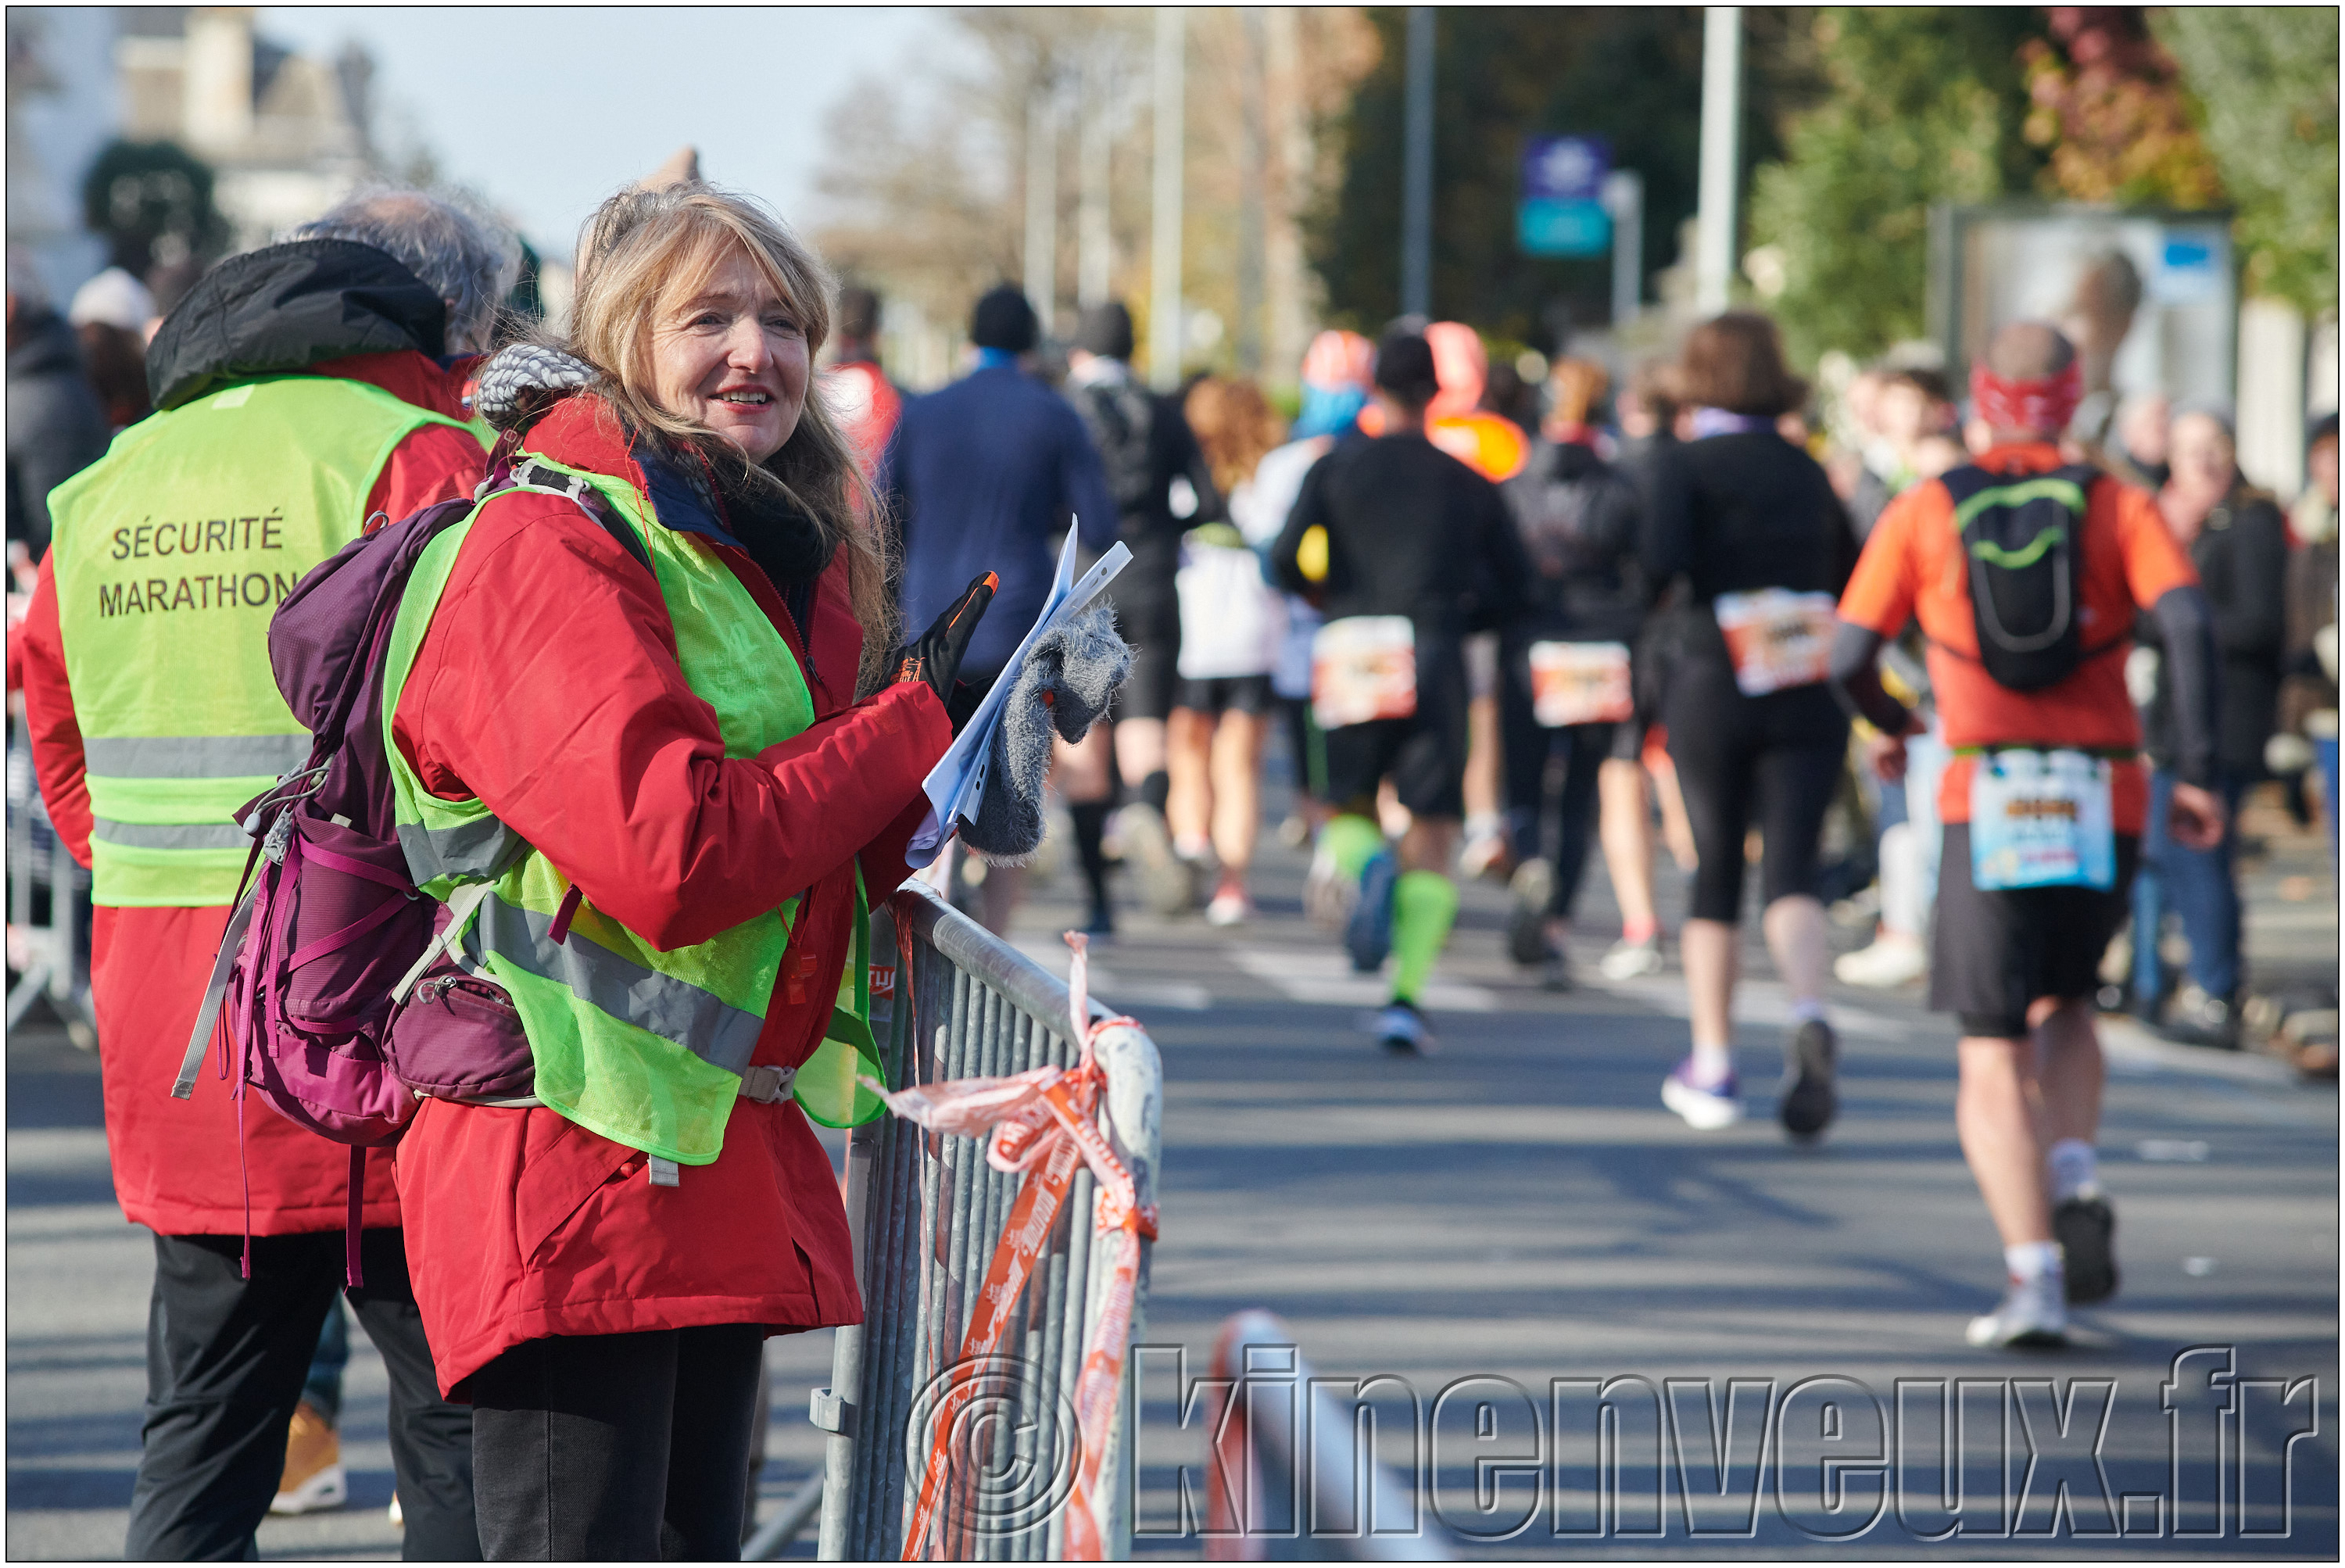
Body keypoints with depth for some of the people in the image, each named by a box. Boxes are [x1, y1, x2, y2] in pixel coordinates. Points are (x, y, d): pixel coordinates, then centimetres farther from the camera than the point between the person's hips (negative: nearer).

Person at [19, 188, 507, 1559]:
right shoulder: (415, 457, -8)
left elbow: (64, 753, 21)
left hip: (177, 1060, 6)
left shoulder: (112, 484, 14)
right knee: (461, 1430, 1)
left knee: (200, 1446, 11)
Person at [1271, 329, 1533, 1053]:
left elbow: (1285, 559, -6)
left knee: (1348, 812, 19)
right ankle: (1406, 995, -16)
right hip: (1434, 661, 0)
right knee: (1432, 843, 1)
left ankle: (1369, 868, -18)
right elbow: (1511, 590, 13)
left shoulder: (1336, 468, 5)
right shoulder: (1471, 485, 11)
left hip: (1352, 657, 0)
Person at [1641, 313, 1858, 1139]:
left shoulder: (1690, 466, -4)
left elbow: (1664, 561, -20)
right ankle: (1810, 1017, -32)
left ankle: (1713, 1066, 16)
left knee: (1714, 873, 11)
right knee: (1791, 869, -4)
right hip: (1809, 698, 2)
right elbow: (1851, 580, 14)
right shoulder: (1806, 471, 9)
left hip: (1714, 692, -2)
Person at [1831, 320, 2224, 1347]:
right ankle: (2075, 1187, 2)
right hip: (2105, 810, 2)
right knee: (2063, 1004, 26)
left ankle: (2033, 1275, -15)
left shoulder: (1923, 512, 6)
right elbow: (2187, 621, -9)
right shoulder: (2117, 505, 8)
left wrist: (1888, 726, 23)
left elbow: (1848, 657, 1)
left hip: (1987, 805, -2)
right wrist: (2198, 772, -8)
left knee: (1993, 1062, 1)